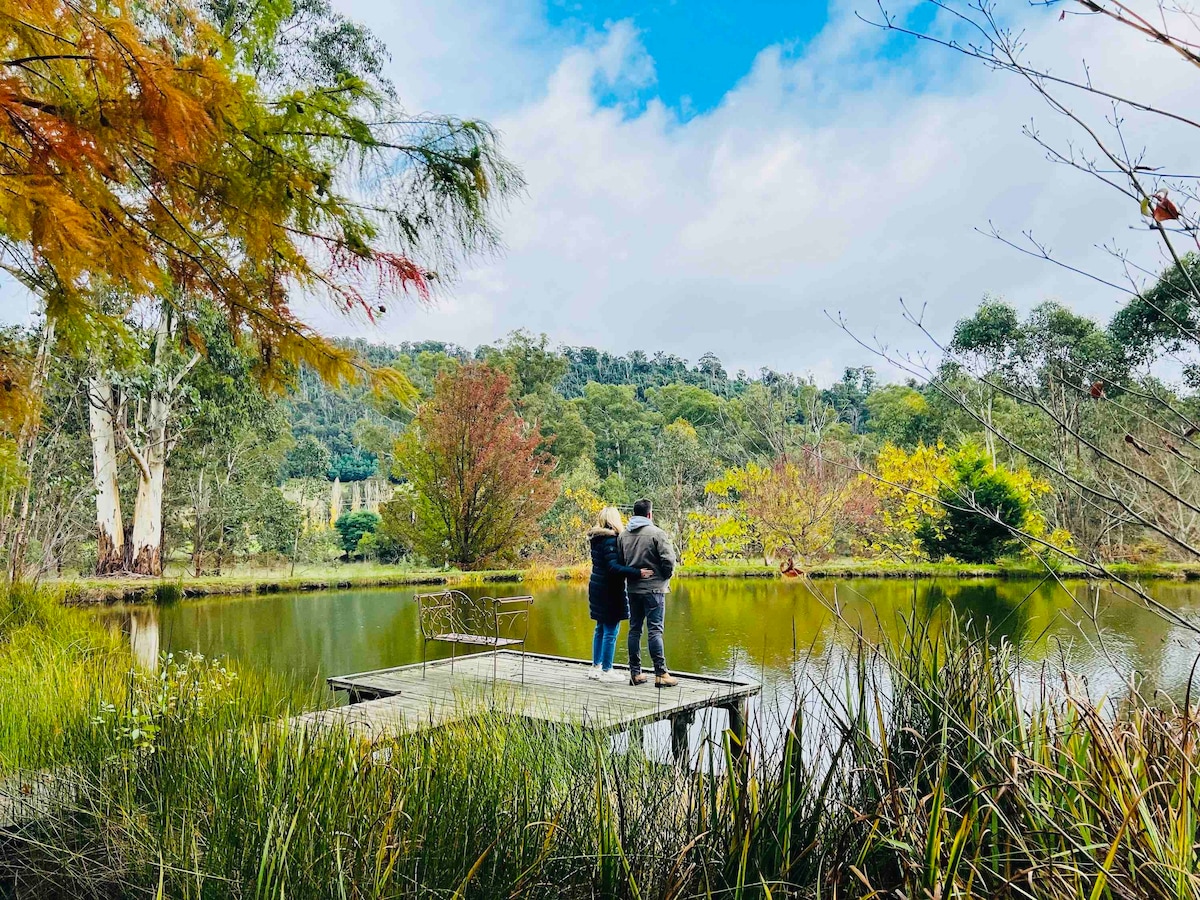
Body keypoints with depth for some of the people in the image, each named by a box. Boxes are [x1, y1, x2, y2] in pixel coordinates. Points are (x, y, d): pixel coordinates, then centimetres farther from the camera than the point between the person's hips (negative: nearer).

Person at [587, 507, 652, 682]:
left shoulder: (597, 538, 9)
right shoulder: (610, 539, -18)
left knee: (601, 629, 18)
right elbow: (613, 567, -26)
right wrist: (637, 573, -30)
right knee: (611, 631, -1)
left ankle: (596, 667, 25)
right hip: (609, 589, -9)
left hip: (597, 587, 9)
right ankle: (606, 671, 4)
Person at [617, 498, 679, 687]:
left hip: (633, 589, 5)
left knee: (634, 629, 11)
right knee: (655, 630, -5)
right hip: (654, 588, -5)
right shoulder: (656, 533, -11)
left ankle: (635, 673, 15)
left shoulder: (623, 535, 6)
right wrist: (666, 576, 1)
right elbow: (669, 559, -16)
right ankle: (661, 674, -5)